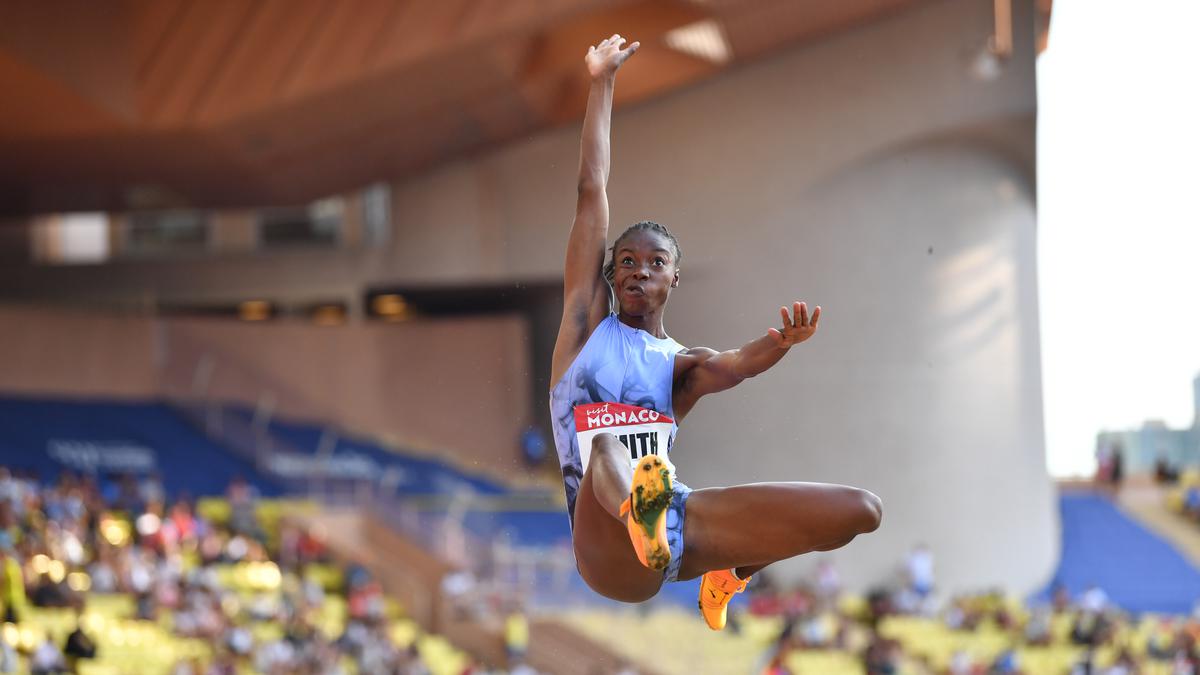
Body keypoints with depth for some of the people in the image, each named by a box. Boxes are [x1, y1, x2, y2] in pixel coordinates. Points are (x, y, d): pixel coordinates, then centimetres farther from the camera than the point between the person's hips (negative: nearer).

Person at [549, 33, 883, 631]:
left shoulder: (683, 363, 18)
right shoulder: (588, 322, 14)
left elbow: (732, 365, -8)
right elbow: (592, 193, 9)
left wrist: (780, 344, -31)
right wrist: (602, 84, 10)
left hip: (680, 522, 4)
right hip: (610, 552, -4)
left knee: (861, 511, -3)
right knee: (605, 449, -39)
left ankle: (730, 572, 20)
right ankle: (639, 512, -75)